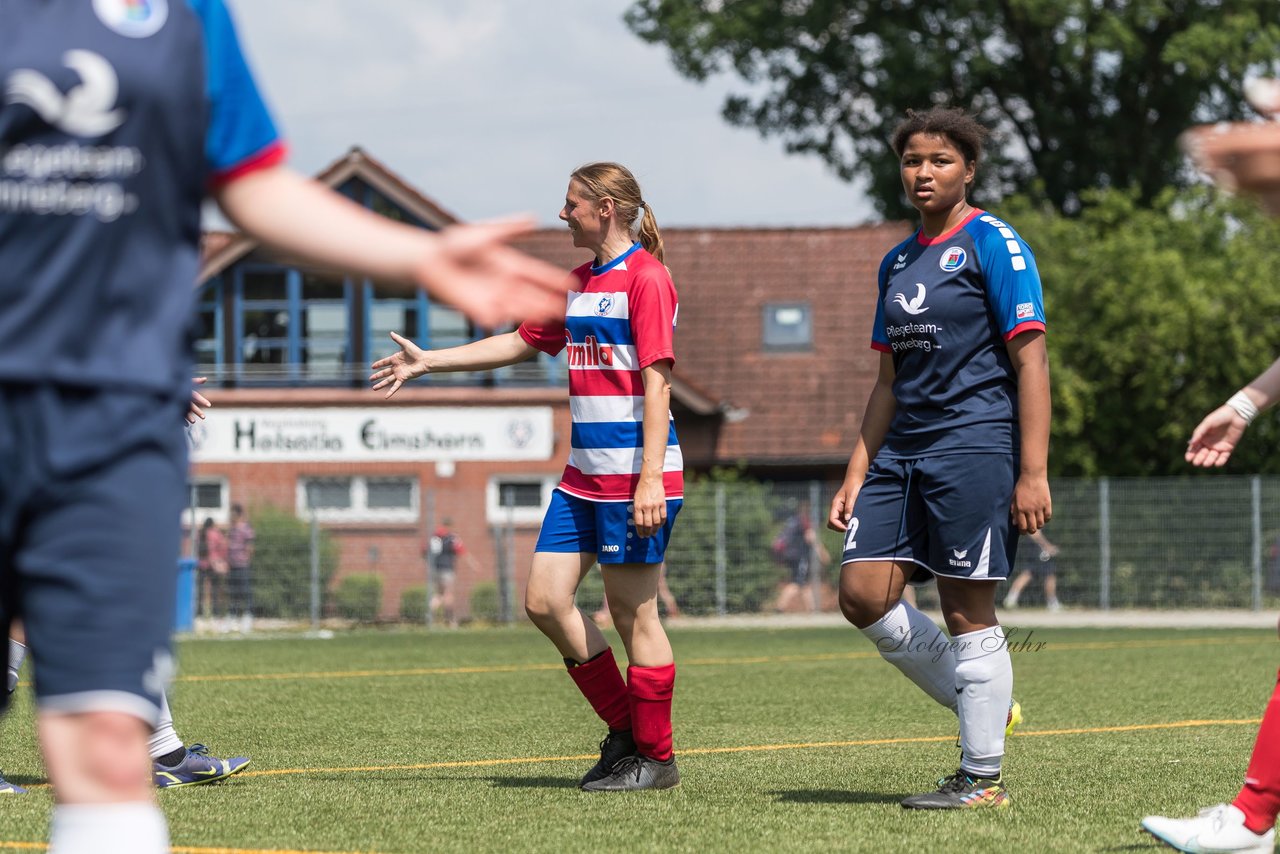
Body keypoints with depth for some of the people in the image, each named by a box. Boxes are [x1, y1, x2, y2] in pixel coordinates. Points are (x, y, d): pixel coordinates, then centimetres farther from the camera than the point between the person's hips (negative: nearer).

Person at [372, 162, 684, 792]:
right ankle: (624, 729, 16)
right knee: (544, 600, 4)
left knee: (633, 612, -4)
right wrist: (428, 362, 29)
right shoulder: (579, 283, 17)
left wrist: (650, 480, -21)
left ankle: (654, 757, 7)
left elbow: (656, 384, -16)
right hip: (584, 473, 9)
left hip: (634, 471, -9)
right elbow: (521, 343, 28)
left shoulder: (645, 278, -10)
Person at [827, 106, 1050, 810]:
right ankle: (984, 704, 15)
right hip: (902, 453, 8)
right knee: (862, 595, -1)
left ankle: (983, 776, 5)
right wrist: (856, 477, 15)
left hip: (975, 445, -8)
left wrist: (1033, 473, -16)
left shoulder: (993, 244, -6)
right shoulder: (898, 262, 16)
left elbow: (1030, 362, -10)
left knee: (967, 613, -4)